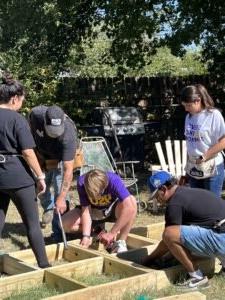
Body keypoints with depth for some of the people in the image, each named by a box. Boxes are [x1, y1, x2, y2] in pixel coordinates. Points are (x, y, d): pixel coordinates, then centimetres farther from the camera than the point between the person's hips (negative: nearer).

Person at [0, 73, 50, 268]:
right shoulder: (17, 119, -13)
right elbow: (28, 152, -15)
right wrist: (40, 176, -7)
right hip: (17, 176, -6)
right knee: (33, 223, 6)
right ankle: (44, 265, 13)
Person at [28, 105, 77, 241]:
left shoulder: (69, 135, -43)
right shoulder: (36, 114, -33)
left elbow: (68, 170, -41)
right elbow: (31, 129, -4)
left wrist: (62, 198, -44)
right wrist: (37, 152, -3)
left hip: (61, 158, -4)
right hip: (42, 156, 4)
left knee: (60, 192, -11)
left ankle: (59, 235, 1)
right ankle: (48, 208, 44)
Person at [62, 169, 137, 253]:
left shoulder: (114, 180, -34)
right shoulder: (82, 182, -28)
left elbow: (129, 207, -43)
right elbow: (86, 210, -24)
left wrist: (111, 234, -41)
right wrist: (86, 236, -35)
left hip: (113, 211, -2)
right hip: (94, 211, 2)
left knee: (131, 201, -35)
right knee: (65, 224, -22)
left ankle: (120, 243, -22)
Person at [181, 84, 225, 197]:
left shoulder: (214, 115, -12)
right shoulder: (189, 116, 7)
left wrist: (204, 157, -14)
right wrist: (188, 164, 12)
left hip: (211, 169, -6)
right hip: (193, 168, 6)